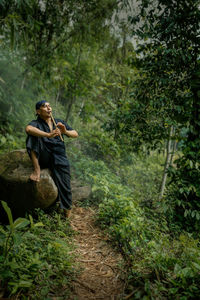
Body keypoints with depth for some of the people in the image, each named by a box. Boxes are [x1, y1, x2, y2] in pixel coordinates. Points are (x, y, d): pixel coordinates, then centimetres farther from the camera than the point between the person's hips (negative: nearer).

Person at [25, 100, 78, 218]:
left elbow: (75, 134, 7)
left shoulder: (59, 122, 13)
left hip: (59, 156, 2)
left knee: (64, 185, -13)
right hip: (43, 157, -2)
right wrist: (49, 135, -37)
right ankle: (37, 169, -24)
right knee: (33, 135, -24)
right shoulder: (36, 123, 0)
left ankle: (67, 209, 10)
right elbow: (28, 129, -26)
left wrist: (65, 131, -15)